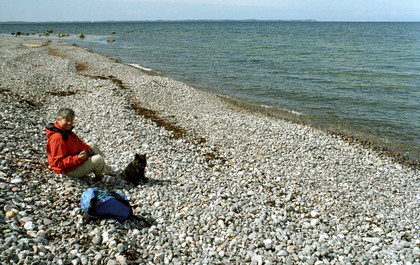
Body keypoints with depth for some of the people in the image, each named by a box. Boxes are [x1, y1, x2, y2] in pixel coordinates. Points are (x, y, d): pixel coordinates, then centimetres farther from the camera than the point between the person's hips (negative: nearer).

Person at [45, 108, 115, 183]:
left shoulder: (66, 130, 1)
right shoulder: (57, 138, -32)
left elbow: (78, 142, 19)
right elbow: (59, 163, -33)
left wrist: (86, 147, 3)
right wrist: (77, 158, -39)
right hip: (70, 170, -11)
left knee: (91, 145, 24)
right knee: (98, 159, -20)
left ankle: (102, 167, 28)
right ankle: (100, 175, 11)